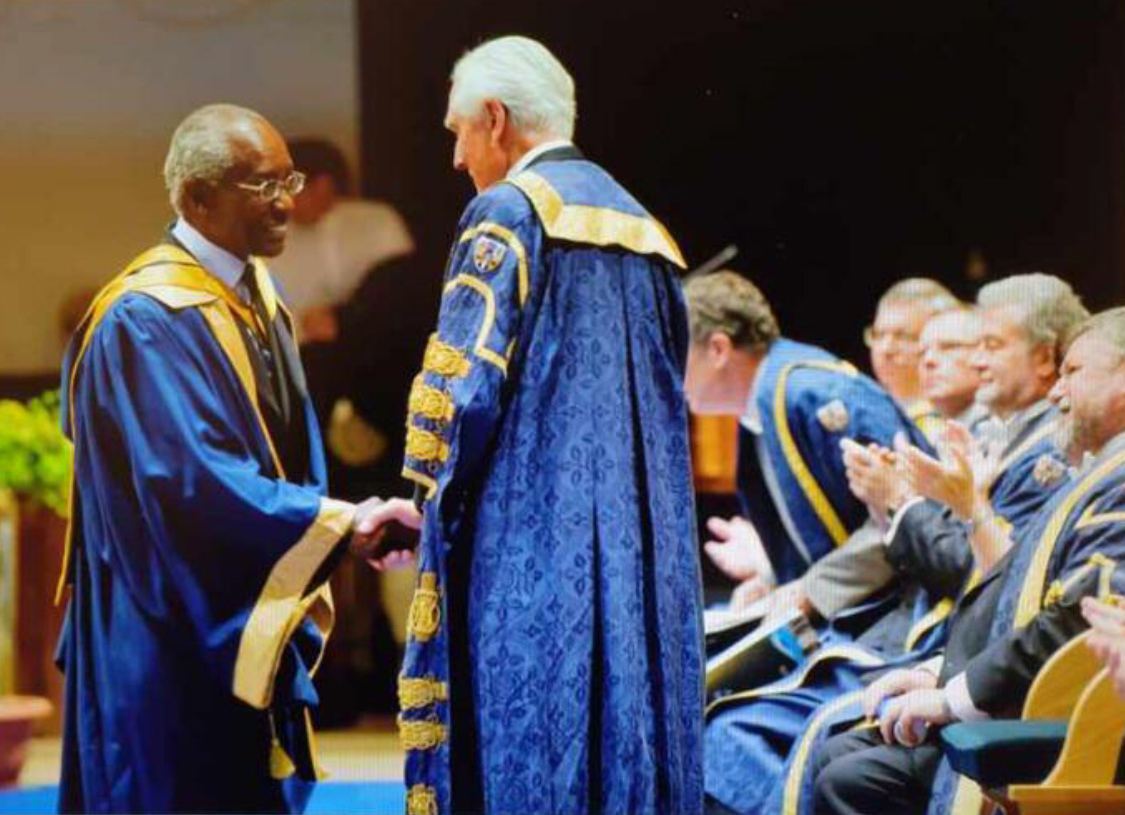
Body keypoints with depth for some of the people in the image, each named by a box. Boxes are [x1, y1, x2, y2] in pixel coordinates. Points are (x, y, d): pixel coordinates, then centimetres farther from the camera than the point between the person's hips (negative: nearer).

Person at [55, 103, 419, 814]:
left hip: (253, 639, 9)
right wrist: (341, 521, -26)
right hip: (176, 650, -9)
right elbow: (196, 483, -27)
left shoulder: (256, 296, 10)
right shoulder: (147, 320, -19)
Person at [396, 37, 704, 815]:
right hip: (641, 550, 8)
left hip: (529, 550, -8)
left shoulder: (510, 211, -7)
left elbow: (465, 385, -14)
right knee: (630, 732, 8)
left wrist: (432, 488, 2)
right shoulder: (643, 231, 16)